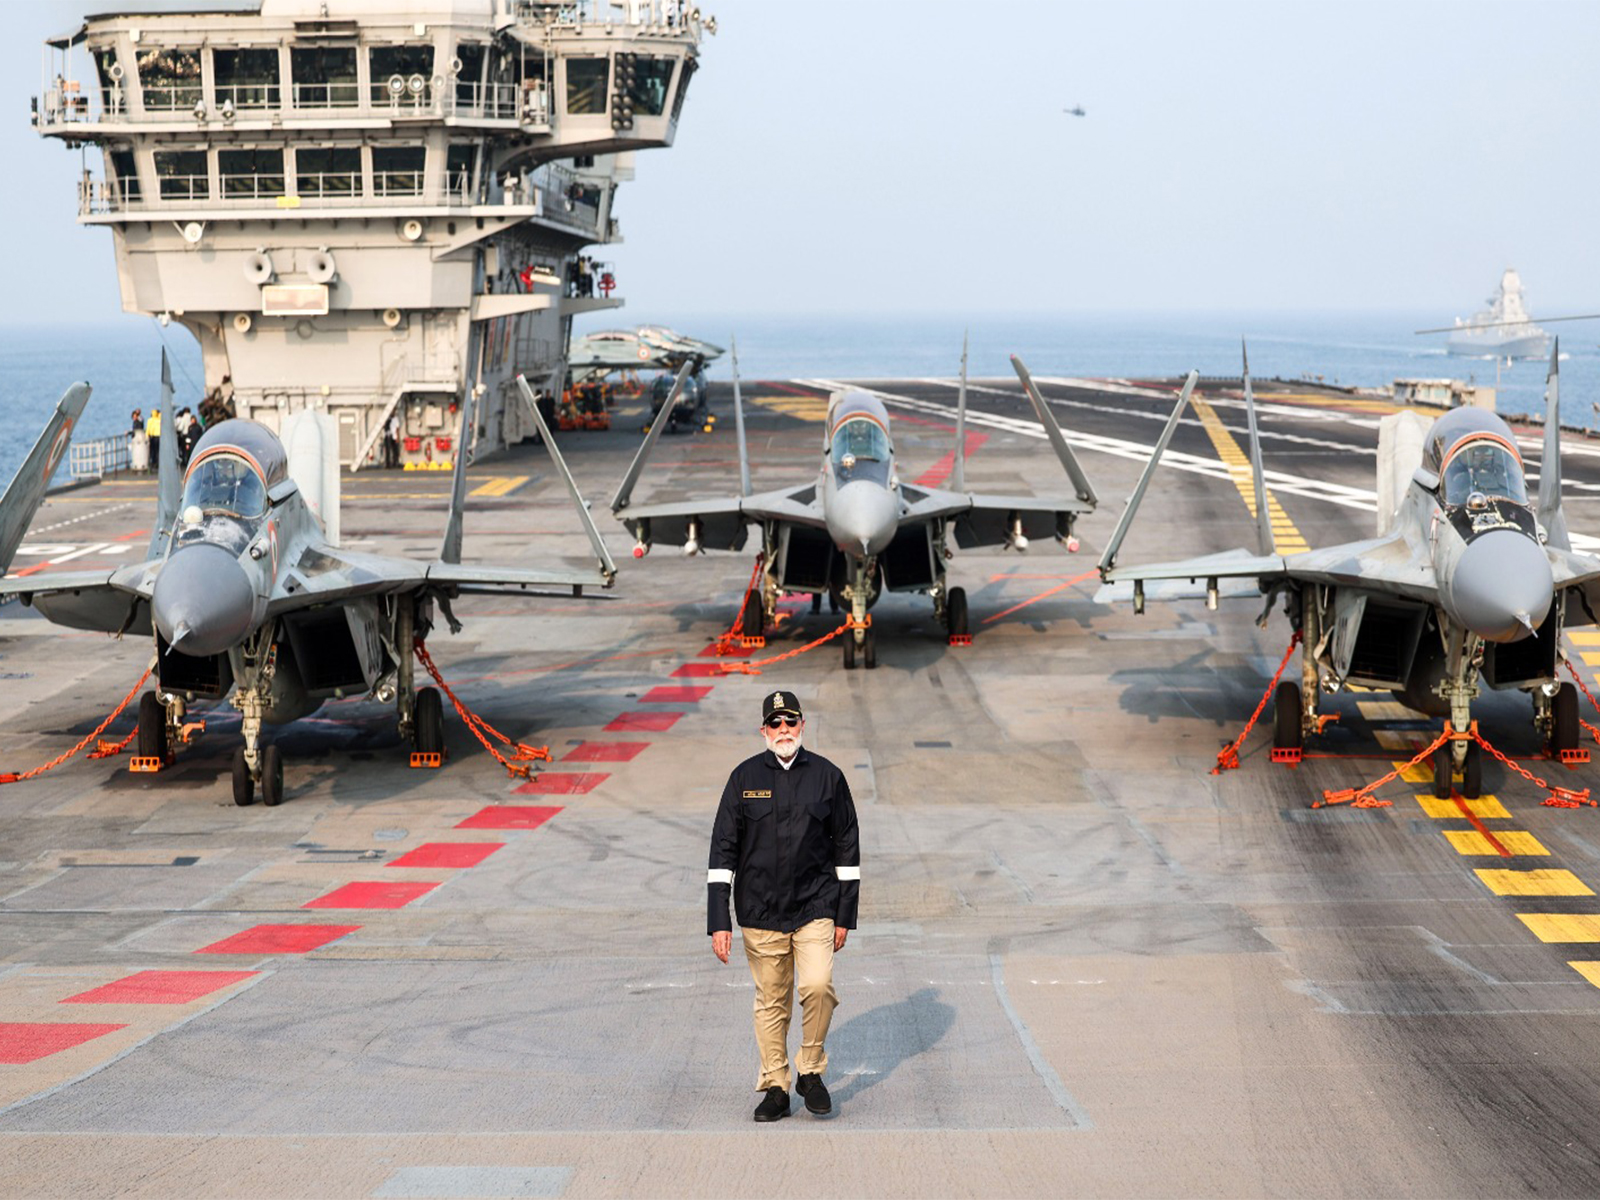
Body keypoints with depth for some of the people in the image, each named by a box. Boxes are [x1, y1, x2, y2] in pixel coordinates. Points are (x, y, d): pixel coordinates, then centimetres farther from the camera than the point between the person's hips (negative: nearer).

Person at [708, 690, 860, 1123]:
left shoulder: (827, 776, 3)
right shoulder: (745, 777, 1)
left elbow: (846, 848, 9)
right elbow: (723, 849, 1)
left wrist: (845, 916, 6)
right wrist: (719, 921, -5)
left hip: (815, 907, -1)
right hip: (760, 911, 1)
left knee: (817, 986, -17)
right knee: (771, 1003, 6)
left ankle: (811, 1071, 3)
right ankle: (775, 1088, 18)